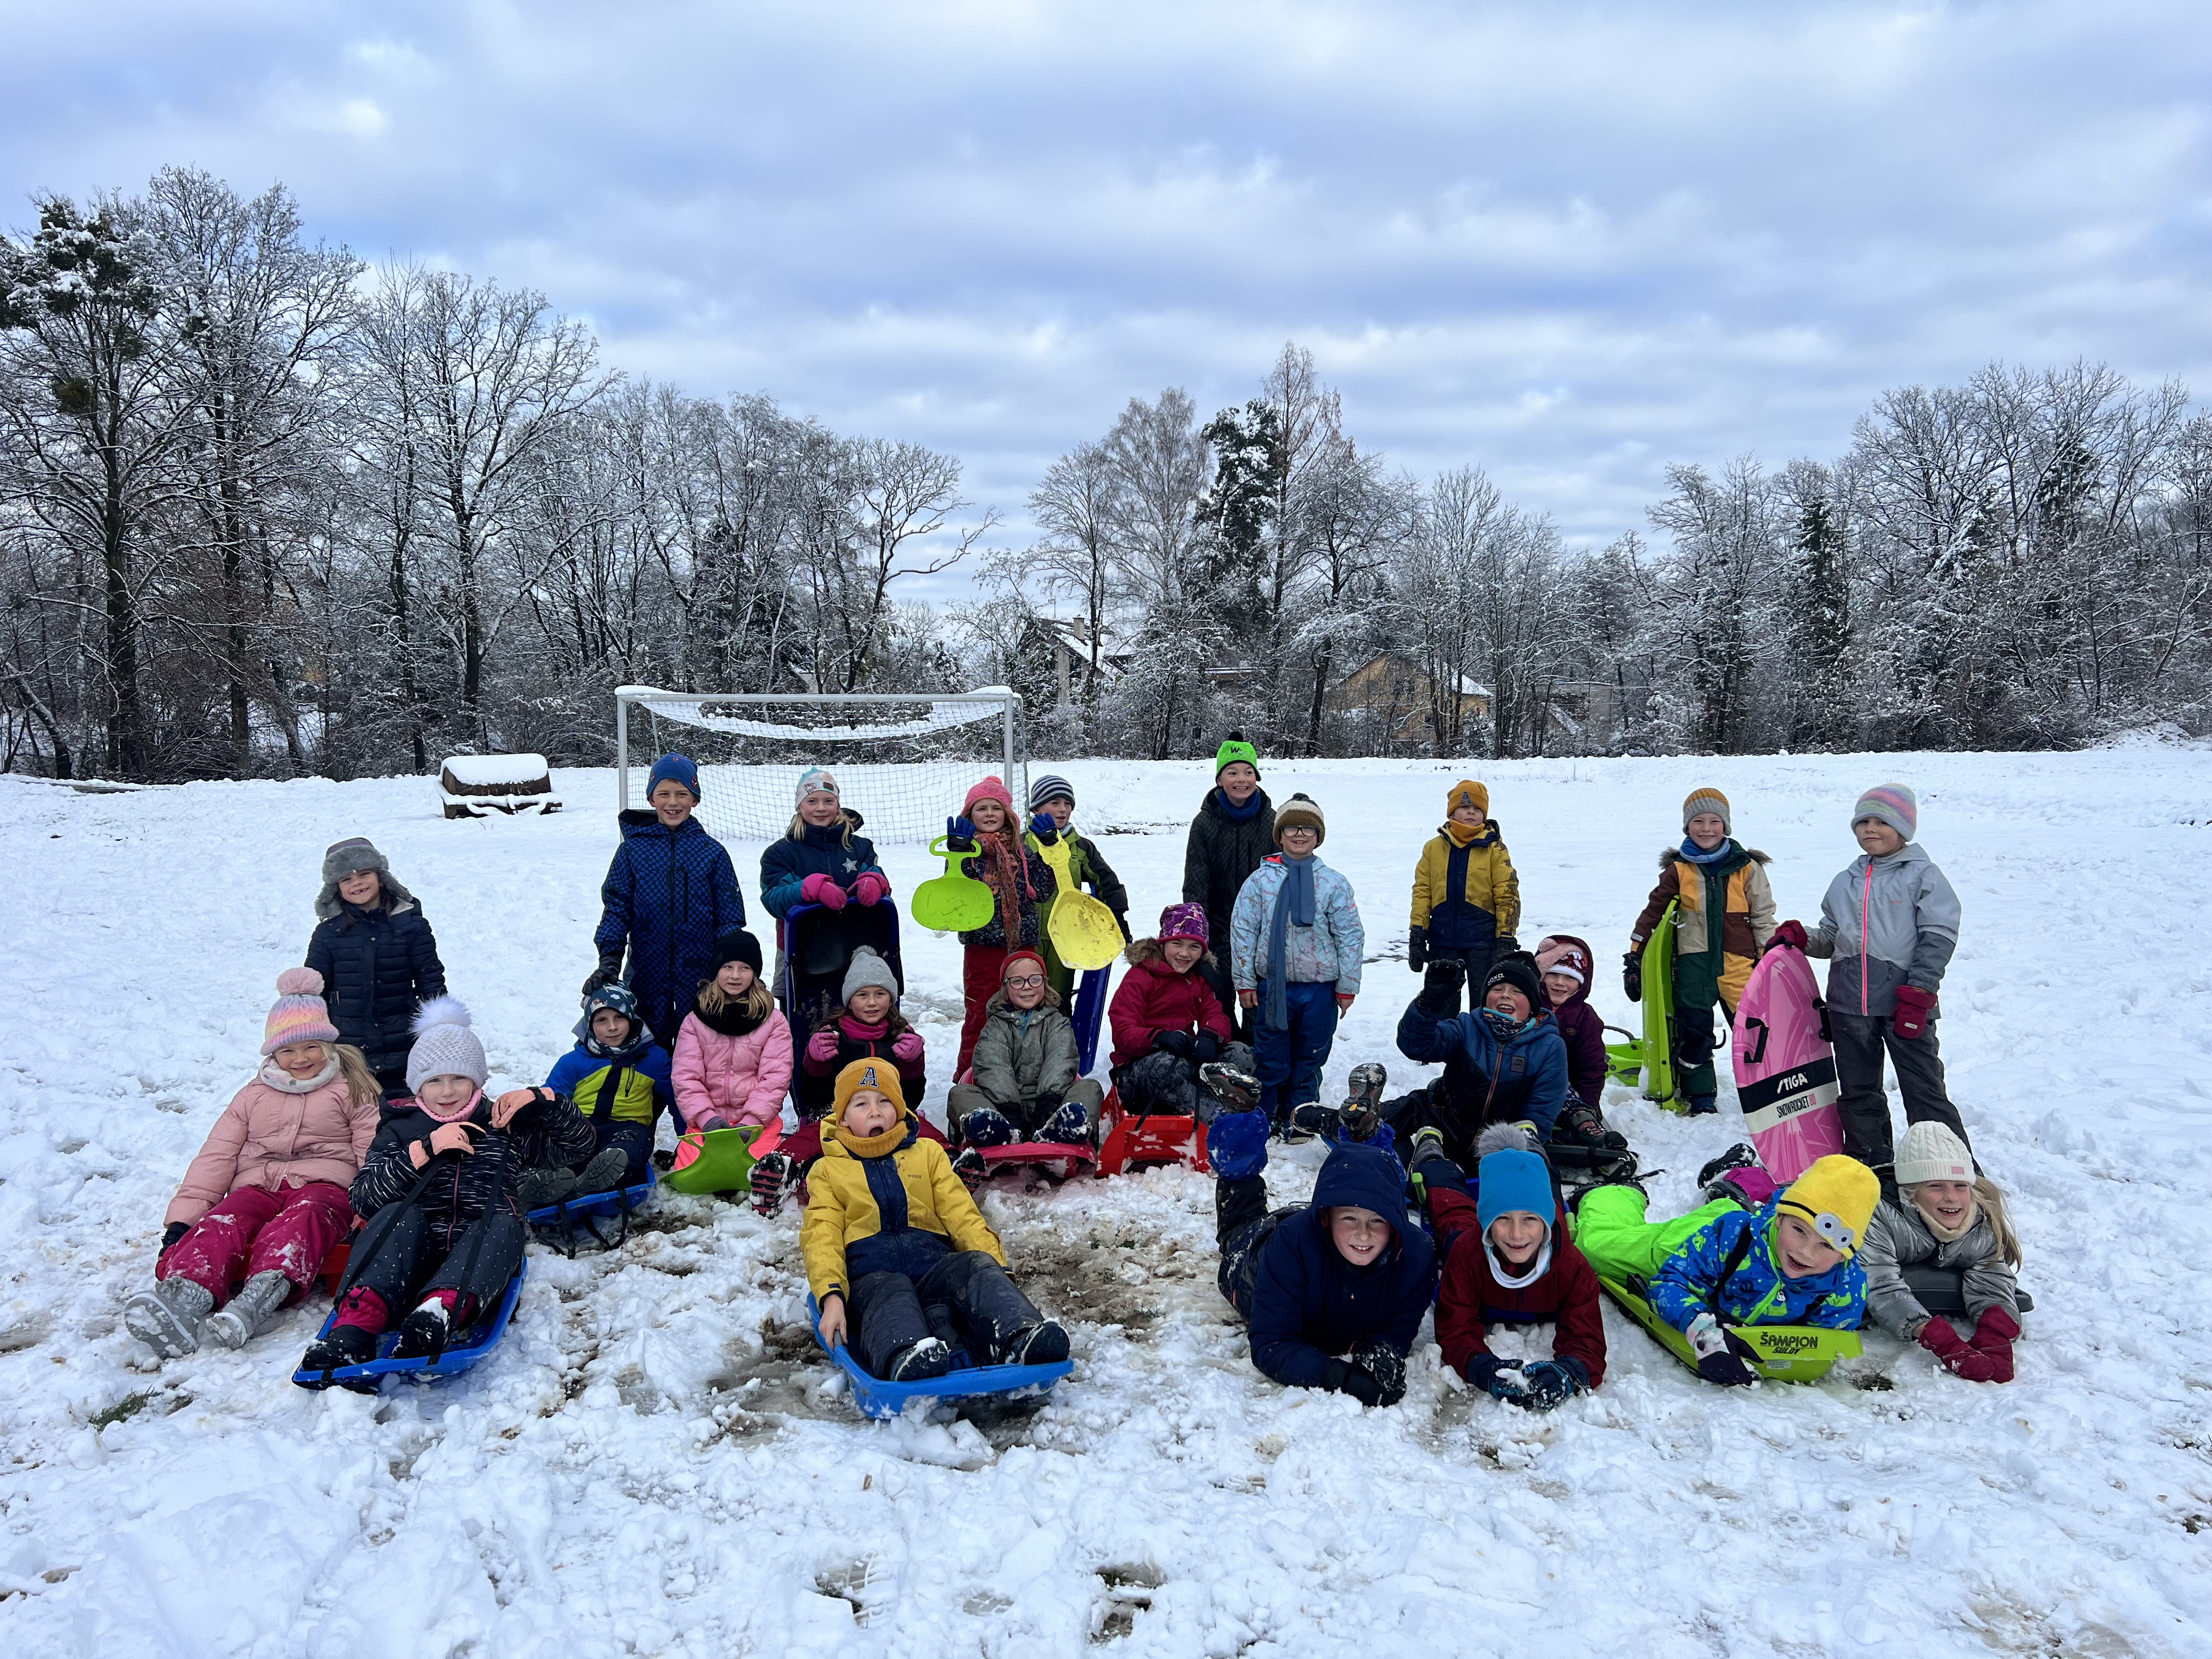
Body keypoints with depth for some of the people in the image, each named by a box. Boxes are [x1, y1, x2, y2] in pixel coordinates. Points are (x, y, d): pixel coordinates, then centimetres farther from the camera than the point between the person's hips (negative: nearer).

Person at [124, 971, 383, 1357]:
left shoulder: (351, 1091, 15)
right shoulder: (253, 1096, 24)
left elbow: (373, 1154, 4)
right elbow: (216, 1157, 15)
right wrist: (182, 1219, 0)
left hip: (323, 1185, -3)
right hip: (257, 1186, 3)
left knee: (301, 1219, -39)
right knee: (221, 1223, -32)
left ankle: (259, 1299, -67)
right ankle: (184, 1300, -61)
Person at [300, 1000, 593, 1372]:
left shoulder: (506, 1126, 21)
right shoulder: (400, 1129, 18)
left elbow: (577, 1146, 18)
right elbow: (362, 1197, 3)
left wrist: (540, 1101, 4)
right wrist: (426, 1149, -9)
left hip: (480, 1258, 0)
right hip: (409, 1258, 0)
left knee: (503, 1225, -32)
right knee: (400, 1215, -30)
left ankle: (437, 1314, -58)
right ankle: (354, 1328, -51)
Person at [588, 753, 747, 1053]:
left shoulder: (712, 853, 1)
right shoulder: (633, 850, 2)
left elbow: (731, 916, 3)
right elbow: (616, 907, 3)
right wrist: (609, 959, -10)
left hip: (700, 977, -1)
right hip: (647, 975, 1)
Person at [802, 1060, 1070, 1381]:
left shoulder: (928, 1153, 24)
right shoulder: (828, 1170, 19)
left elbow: (962, 1215, 13)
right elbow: (822, 1239, 5)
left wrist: (997, 1270, -4)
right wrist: (831, 1297, -16)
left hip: (935, 1267, 3)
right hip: (872, 1277, -2)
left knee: (977, 1265, -29)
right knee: (892, 1296, -37)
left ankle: (1020, 1336, -54)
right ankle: (904, 1357, -68)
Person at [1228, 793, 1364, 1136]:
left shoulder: (1334, 884, 1)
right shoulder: (1260, 880, 0)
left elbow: (1350, 936, 3)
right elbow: (1242, 930, 2)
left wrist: (1347, 986, 1)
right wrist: (1245, 981, -1)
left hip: (1320, 988, 1)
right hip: (1272, 984, -1)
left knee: (1310, 1057, 10)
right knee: (1271, 1056, 6)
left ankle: (1299, 1115, 25)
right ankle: (1265, 1117, 21)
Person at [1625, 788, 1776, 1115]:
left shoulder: (1747, 868, 4)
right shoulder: (1678, 870, 5)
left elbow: (1764, 917, 7)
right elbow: (1653, 911, 10)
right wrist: (1634, 955, 8)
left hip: (1739, 962, 0)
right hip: (1693, 963, 1)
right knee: (1694, 1032, 1)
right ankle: (1701, 1099, 14)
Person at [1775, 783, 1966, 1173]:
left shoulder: (1923, 875, -1)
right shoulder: (1846, 881, 16)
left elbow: (1938, 938, -8)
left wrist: (1918, 992, -15)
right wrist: (1801, 939, 3)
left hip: (1905, 1002, -5)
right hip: (1849, 1002, 6)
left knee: (1924, 1088, -3)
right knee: (1858, 1090, 12)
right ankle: (1869, 1161, 24)